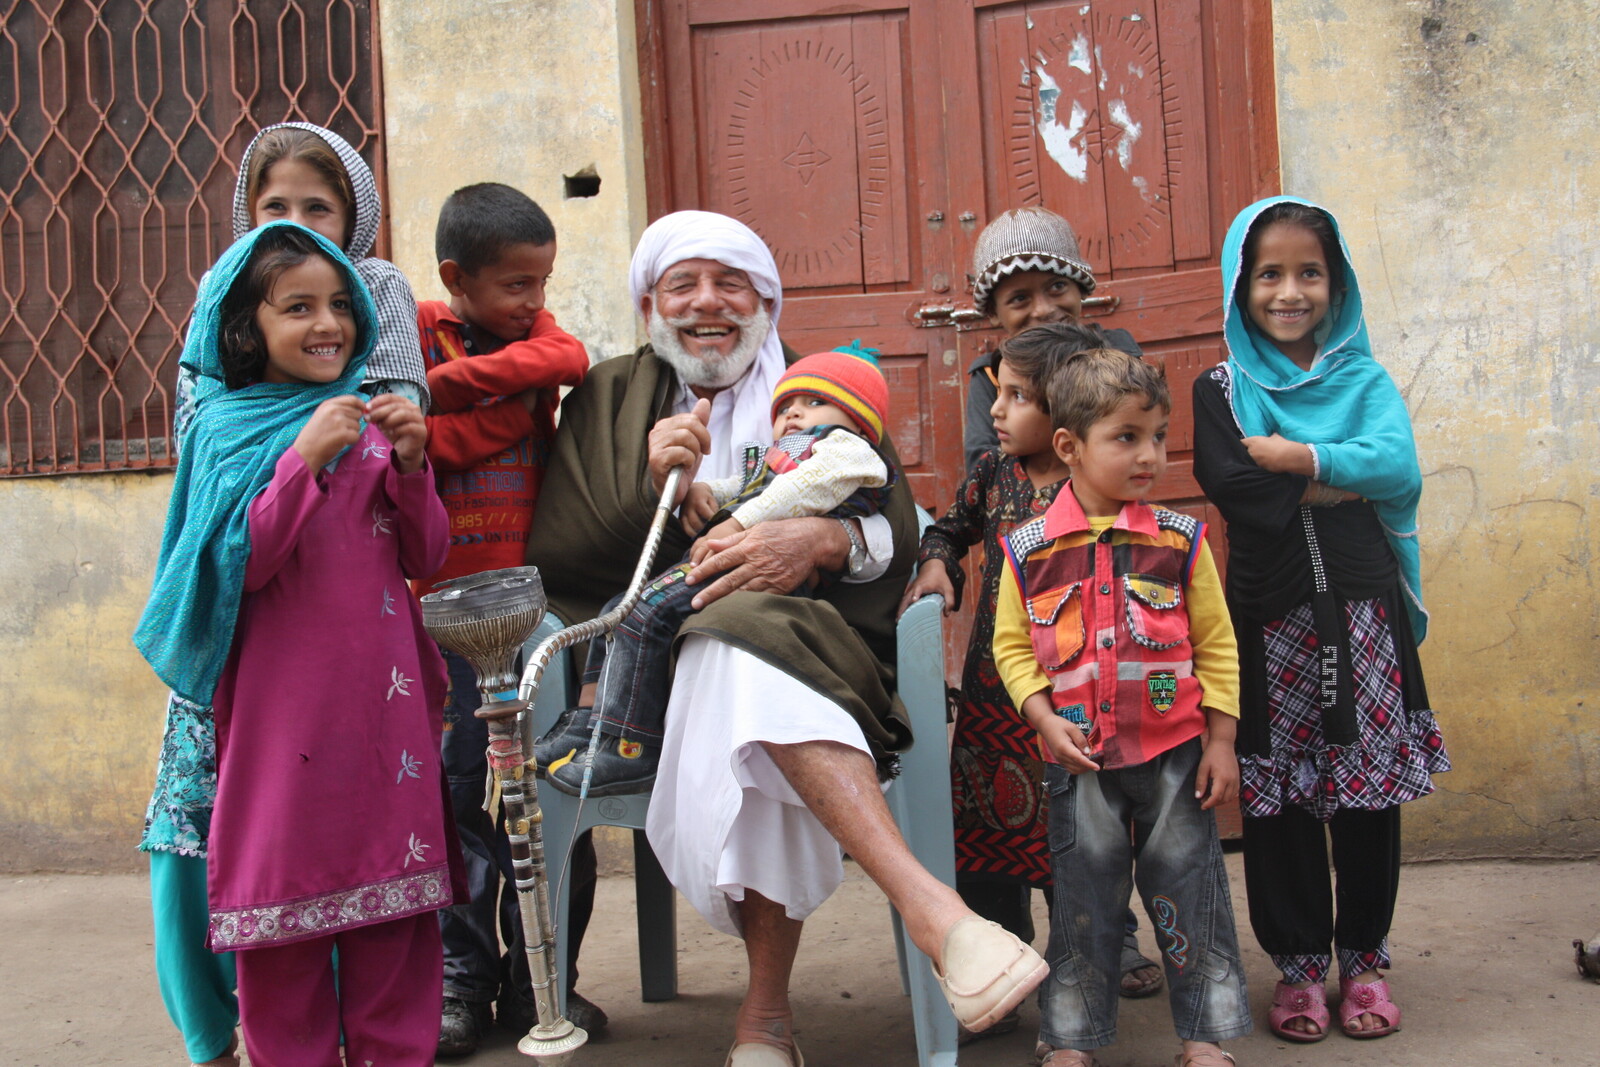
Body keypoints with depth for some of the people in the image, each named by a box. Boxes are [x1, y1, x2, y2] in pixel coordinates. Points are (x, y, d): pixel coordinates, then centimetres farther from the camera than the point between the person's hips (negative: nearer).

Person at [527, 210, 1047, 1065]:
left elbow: (900, 534, 3)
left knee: (751, 635, -37)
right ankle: (930, 906, -45)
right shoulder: (606, 401, 18)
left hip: (812, 634, 0)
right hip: (653, 656, 0)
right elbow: (551, 557, 8)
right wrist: (650, 489, -8)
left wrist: (823, 541, -20)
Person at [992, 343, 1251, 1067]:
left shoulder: (1179, 540, -2)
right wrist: (1044, 717, -10)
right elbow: (1011, 646, 4)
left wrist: (1220, 742, -1)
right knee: (1083, 899, 10)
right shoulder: (1030, 550, -3)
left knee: (1188, 890, 8)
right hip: (1079, 760, 0)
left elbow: (1216, 646, 2)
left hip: (1176, 751, 0)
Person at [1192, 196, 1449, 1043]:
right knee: (1277, 794, 4)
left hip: (1361, 606, 1)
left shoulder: (1363, 379, 9)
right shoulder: (1221, 389, 4)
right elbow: (1237, 492, -13)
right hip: (1269, 616, -1)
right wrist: (1347, 481, -8)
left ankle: (1363, 957, 24)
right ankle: (1298, 962, 19)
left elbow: (1400, 468, -10)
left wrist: (1293, 456, -13)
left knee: (1369, 790, 7)